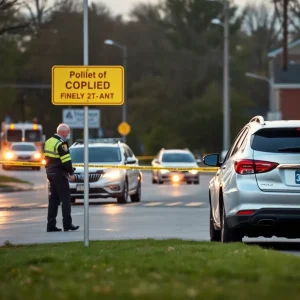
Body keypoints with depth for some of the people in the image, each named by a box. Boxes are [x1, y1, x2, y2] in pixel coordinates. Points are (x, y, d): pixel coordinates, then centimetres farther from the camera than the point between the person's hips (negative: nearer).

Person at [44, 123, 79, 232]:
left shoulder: (49, 142, 13)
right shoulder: (61, 144, -15)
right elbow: (66, 161, -18)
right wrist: (71, 173, -11)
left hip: (50, 173, 9)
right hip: (59, 174, -9)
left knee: (54, 199, 11)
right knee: (65, 198, -4)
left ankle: (51, 225, 9)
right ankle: (67, 224, -7)